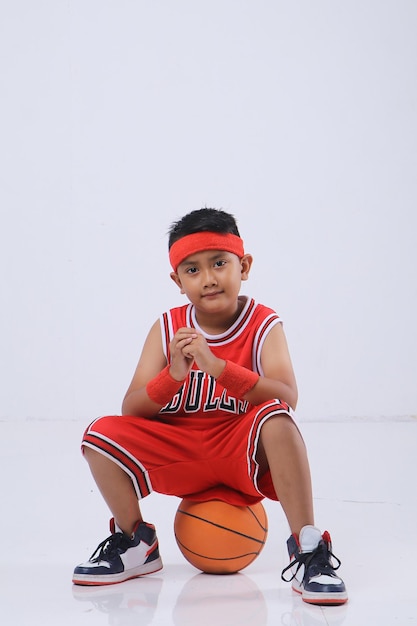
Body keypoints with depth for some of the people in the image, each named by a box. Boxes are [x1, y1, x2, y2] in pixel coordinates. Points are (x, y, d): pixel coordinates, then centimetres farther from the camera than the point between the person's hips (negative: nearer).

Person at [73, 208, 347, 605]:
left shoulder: (263, 325, -10)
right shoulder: (167, 329, -3)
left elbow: (286, 399, -27)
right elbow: (132, 410, -8)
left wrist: (215, 365, -36)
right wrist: (173, 375, -28)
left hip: (246, 454, -3)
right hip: (181, 454, 3)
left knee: (276, 417, -34)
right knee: (102, 434, -16)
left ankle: (308, 552, -24)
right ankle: (136, 544, 7)